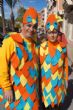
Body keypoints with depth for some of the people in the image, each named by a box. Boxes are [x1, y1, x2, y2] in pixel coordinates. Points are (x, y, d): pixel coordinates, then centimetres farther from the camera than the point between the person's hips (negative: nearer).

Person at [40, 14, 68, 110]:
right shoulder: (42, 47, -14)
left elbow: (65, 65, 3)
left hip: (58, 81, 2)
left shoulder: (62, 47, -7)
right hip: (46, 81, -1)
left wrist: (65, 79, 7)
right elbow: (39, 65, -5)